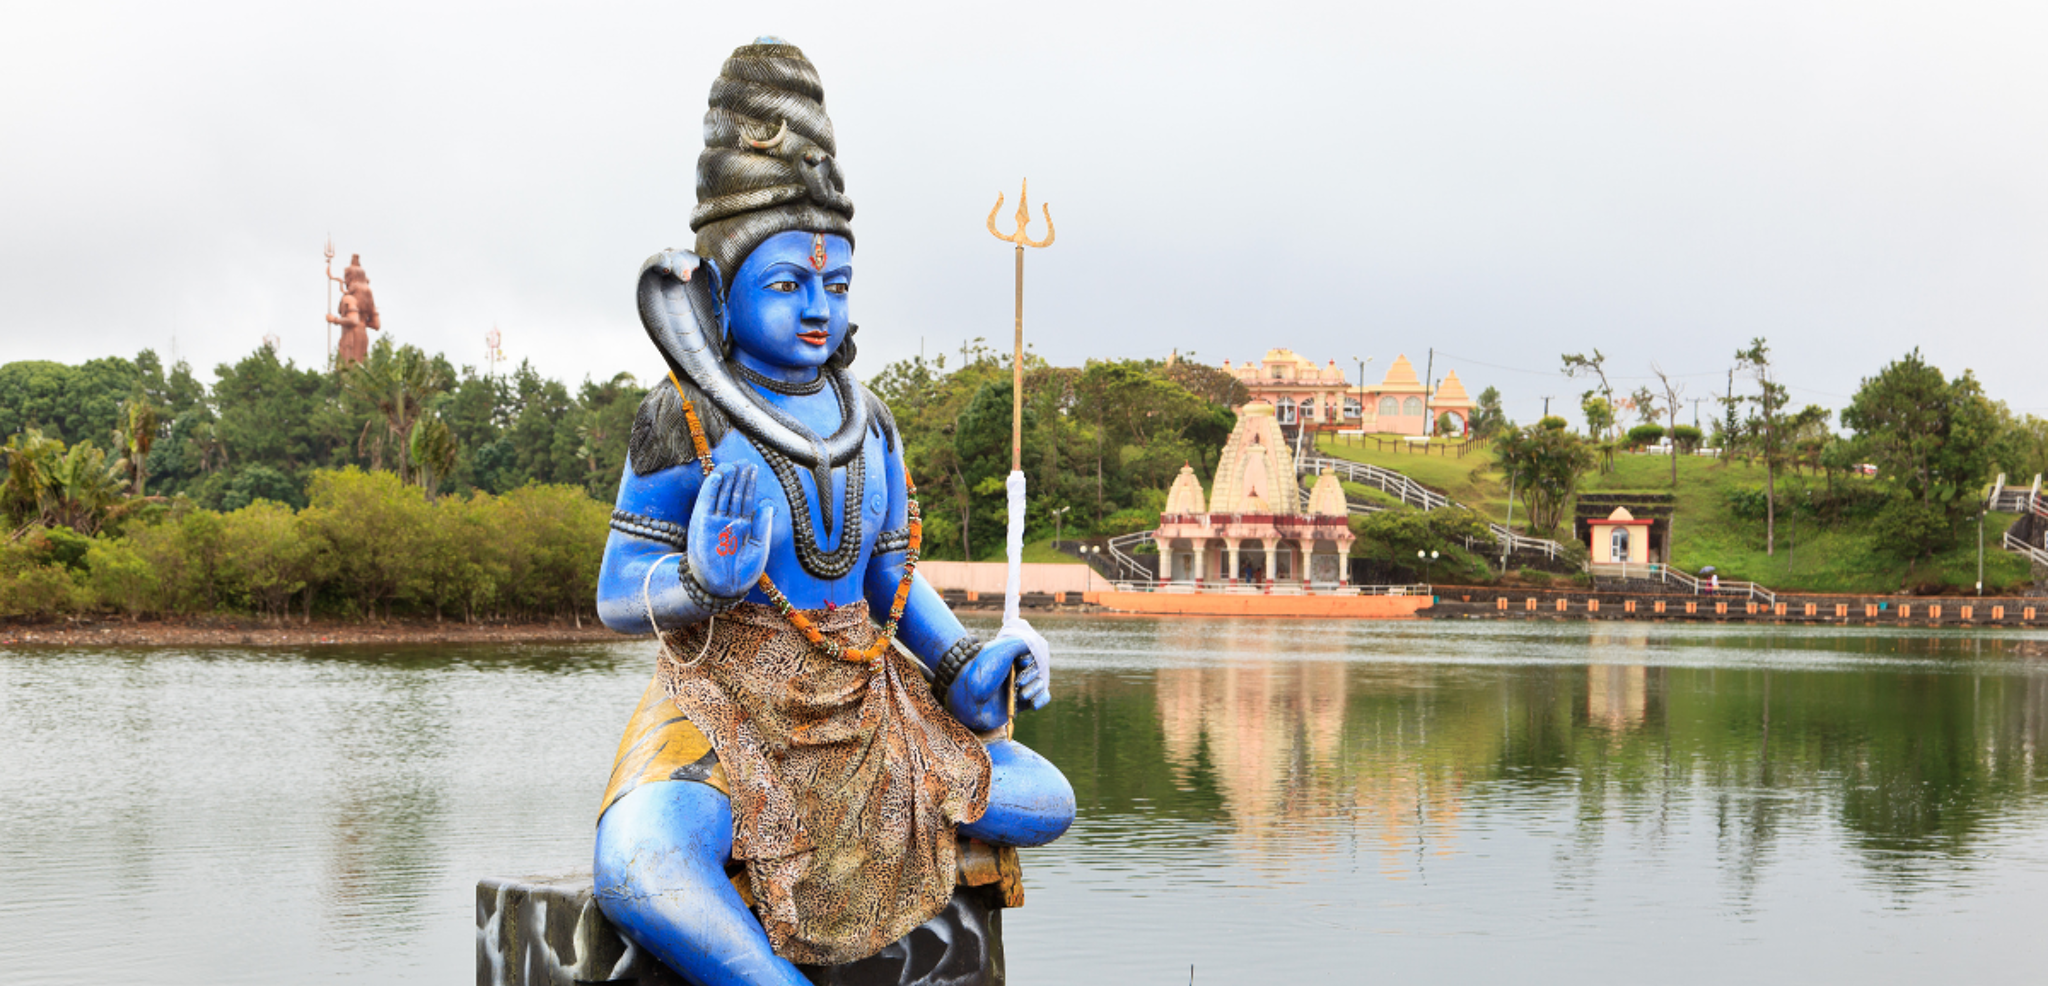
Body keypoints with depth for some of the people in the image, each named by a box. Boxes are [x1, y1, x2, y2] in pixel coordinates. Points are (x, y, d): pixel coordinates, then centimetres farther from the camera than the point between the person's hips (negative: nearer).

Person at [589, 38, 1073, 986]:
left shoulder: (865, 422, 7)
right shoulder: (683, 420, -10)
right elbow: (619, 597, -8)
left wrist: (966, 664, -3)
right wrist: (705, 577, -30)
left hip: (865, 707, 6)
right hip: (725, 711, -6)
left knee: (1044, 804, 1)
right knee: (637, 871, -37)